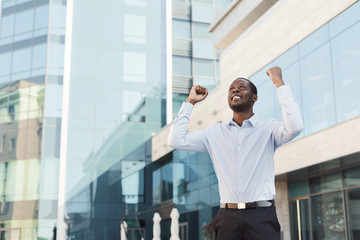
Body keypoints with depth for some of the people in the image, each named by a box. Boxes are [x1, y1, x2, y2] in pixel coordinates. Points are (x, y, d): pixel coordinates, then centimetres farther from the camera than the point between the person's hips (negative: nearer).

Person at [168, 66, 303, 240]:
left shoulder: (268, 129, 5)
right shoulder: (216, 133, 14)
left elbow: (295, 127, -16)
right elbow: (176, 141, 7)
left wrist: (279, 83, -9)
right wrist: (190, 102, 10)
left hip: (261, 218, -2)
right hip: (228, 218, 3)